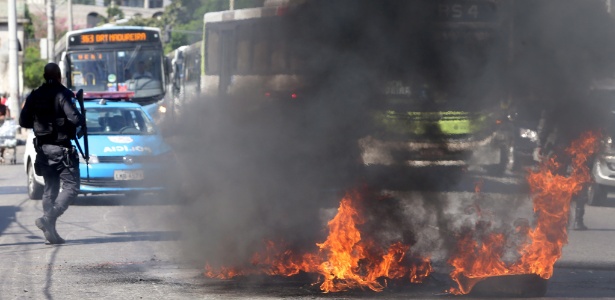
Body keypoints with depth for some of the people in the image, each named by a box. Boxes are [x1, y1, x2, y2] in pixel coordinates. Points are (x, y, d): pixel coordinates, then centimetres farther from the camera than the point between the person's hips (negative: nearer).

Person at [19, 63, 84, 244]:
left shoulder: (34, 96, 7)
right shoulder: (62, 94, -11)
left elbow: (23, 121, 10)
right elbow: (75, 118, -22)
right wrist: (81, 121, 0)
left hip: (42, 148, 7)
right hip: (61, 148, -7)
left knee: (50, 189, 13)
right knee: (71, 186, -3)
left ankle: (50, 230, 8)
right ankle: (48, 219, -20)